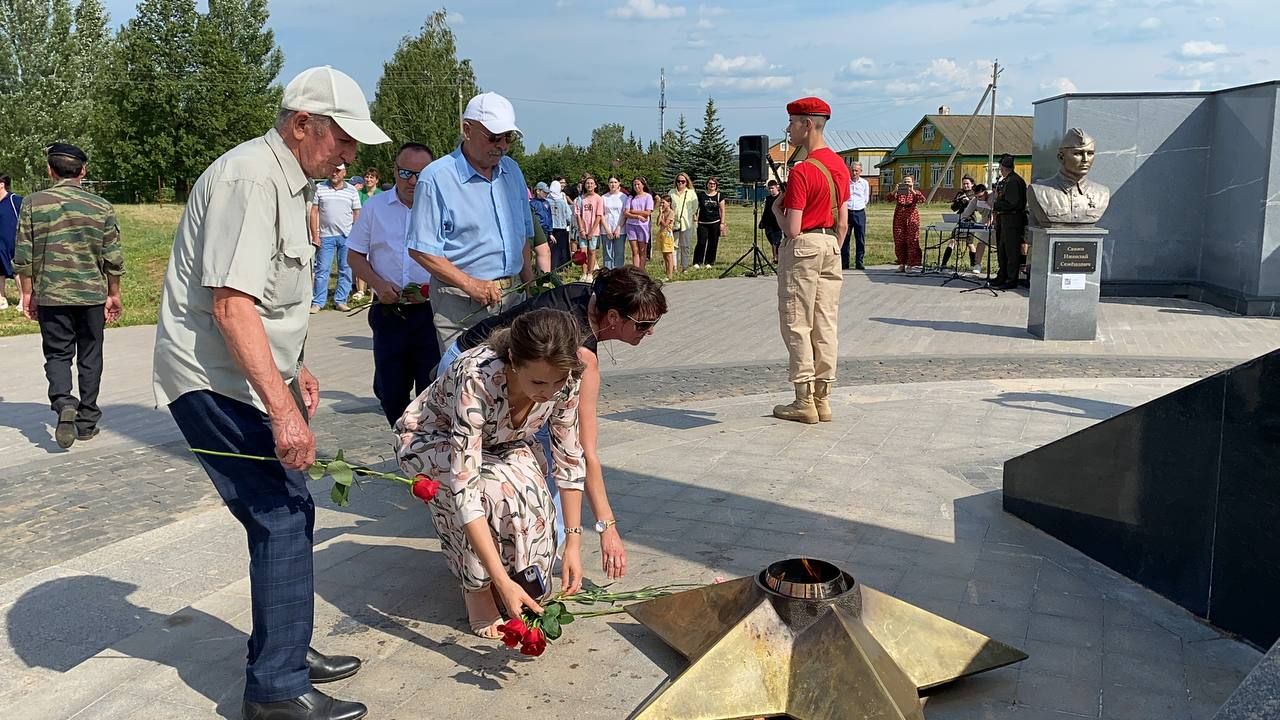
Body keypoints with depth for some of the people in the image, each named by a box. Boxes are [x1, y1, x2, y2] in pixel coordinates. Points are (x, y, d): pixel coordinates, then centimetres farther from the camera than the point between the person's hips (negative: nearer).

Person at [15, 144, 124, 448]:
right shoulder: (101, 207, -3)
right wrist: (114, 295, 10)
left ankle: (63, 403, -16)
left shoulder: (33, 203, -3)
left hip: (50, 296, 0)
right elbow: (114, 258, -1)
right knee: (90, 358, 10)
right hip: (92, 295, 1)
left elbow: (23, 255, -2)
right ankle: (86, 421, 17)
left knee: (57, 354, 9)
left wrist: (27, 293, 9)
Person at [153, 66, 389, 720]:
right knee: (279, 520, -9)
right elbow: (230, 305, -27)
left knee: (290, 512, 14)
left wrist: (291, 371, 24)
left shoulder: (286, 181, 15)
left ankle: (286, 651, 29)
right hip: (213, 381, -10)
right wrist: (282, 409, -30)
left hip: (246, 376, 10)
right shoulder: (250, 179, -19)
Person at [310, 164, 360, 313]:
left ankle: (340, 301, 13)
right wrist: (315, 235, -2)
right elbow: (314, 212, 4)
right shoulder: (319, 188, 5)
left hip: (347, 236, 1)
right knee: (322, 269, -1)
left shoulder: (352, 191, 8)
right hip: (326, 236, -1)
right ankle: (318, 302, 5)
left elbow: (357, 214, 10)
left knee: (346, 270, 5)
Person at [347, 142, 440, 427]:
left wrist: (432, 288, -15)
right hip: (388, 313, 3)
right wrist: (379, 284, -7)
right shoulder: (375, 206, 7)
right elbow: (355, 255, 10)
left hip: (430, 311, -3)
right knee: (389, 391, 11)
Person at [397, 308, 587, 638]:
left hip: (496, 443, 4)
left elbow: (569, 458, -13)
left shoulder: (564, 379, -26)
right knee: (494, 488, -33)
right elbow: (464, 488, -44)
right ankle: (477, 588, -10)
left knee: (531, 500, -26)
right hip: (428, 439, -4)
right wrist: (502, 581, -46)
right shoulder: (477, 379, -41)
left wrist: (574, 542, -19)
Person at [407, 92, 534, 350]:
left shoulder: (512, 171, 11)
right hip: (460, 306, -6)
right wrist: (471, 285, -18)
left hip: (512, 297, 6)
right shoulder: (436, 178, -9)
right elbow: (421, 250, -12)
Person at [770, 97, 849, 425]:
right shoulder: (840, 165, 9)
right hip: (831, 245, 8)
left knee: (797, 325, 0)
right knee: (825, 325, 9)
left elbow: (792, 229, -19)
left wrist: (777, 209, -1)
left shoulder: (802, 171, -17)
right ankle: (823, 398, 13)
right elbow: (843, 220, 13)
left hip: (804, 247, -8)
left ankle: (804, 401, 2)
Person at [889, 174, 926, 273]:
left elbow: (922, 200, -15)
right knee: (899, 242, 2)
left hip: (912, 219, -2)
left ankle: (911, 264, 1)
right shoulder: (898, 193, 9)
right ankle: (902, 264, 11)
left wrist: (912, 191, -23)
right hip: (899, 219, 2)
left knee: (912, 241, -4)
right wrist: (894, 191, -23)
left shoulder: (915, 192, 5)